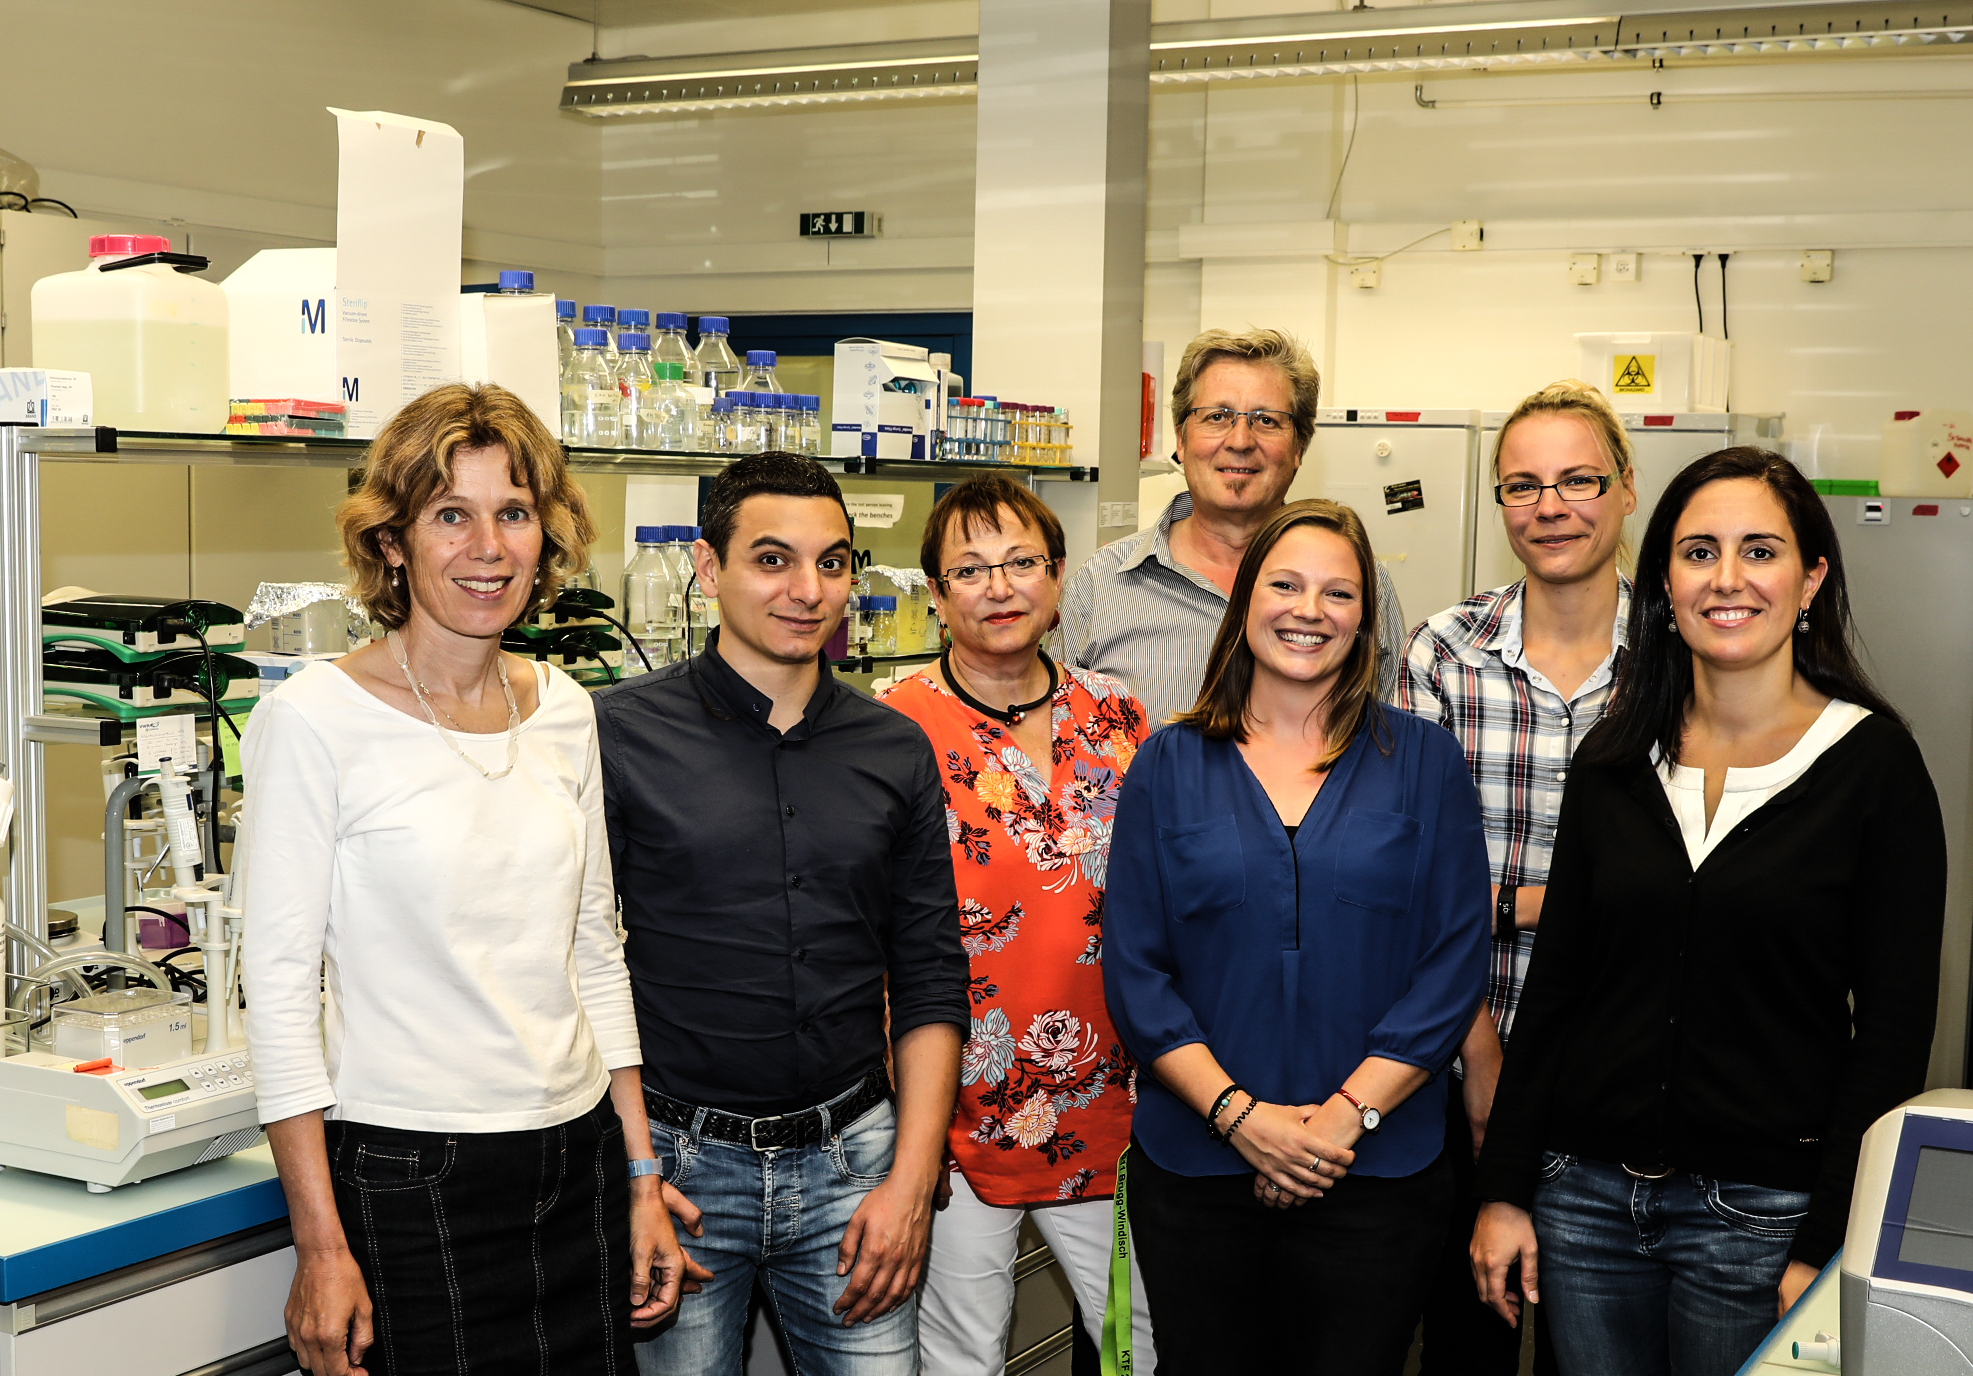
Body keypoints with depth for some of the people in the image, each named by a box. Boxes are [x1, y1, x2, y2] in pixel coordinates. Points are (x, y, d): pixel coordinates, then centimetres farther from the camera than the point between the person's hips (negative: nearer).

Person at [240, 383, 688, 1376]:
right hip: (406, 1180, -5)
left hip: (575, 1163, 5)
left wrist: (640, 1179, 11)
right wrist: (321, 1247, -13)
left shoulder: (562, 708, 6)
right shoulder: (314, 718, -10)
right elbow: (280, 987, -11)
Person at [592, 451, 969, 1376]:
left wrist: (911, 1178, 1)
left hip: (851, 1159, 3)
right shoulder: (620, 735, -6)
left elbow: (930, 980, 8)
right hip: (675, 1163, -3)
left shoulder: (896, 752, 6)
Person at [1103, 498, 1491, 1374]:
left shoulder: (1423, 761, 3)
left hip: (1377, 1175, 0)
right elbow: (1133, 972, 0)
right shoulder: (1170, 765, 4)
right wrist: (1238, 1114, -12)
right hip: (1196, 1167, 1)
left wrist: (1346, 1116, -12)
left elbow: (1455, 964, -2)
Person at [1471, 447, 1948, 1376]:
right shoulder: (1612, 759, 5)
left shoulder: (1872, 763, -6)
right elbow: (1553, 982, 8)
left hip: (1760, 1216, -3)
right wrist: (1505, 1188, 5)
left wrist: (1829, 1249, -11)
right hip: (1585, 1193, 4)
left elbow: (1893, 1028, -7)